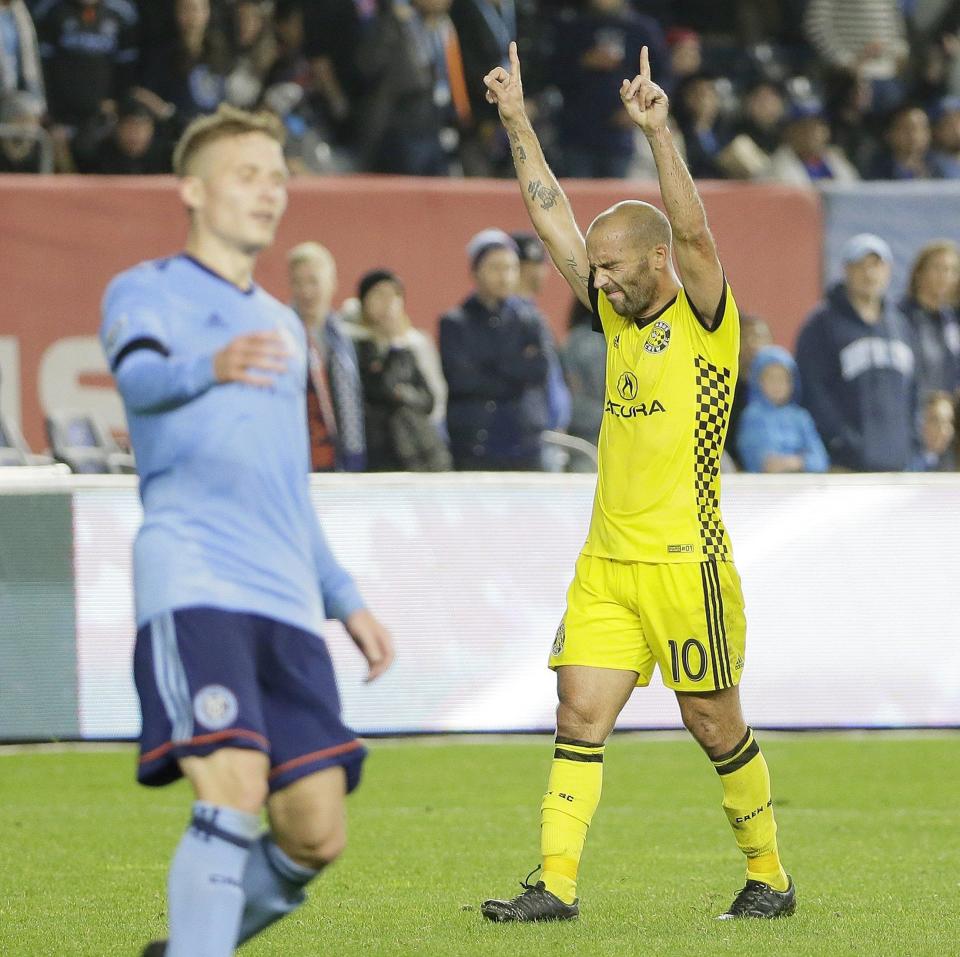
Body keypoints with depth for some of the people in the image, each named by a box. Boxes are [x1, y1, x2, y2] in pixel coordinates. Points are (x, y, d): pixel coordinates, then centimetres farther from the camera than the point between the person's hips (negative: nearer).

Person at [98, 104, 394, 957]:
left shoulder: (283, 326, 28)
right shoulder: (148, 291, 5)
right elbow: (139, 375, -20)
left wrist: (346, 599, 29)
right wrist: (211, 367, -42)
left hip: (286, 599, 7)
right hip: (193, 585, -7)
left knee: (316, 836, 0)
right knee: (234, 791, -24)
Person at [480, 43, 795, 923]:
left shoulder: (704, 320, -6)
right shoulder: (617, 316, 13)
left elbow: (692, 231, -23)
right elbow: (552, 218, 15)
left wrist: (659, 132, -33)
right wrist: (517, 123, 11)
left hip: (684, 562, -6)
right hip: (606, 562, 6)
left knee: (715, 724, 3)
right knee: (579, 716, -3)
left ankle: (769, 876, 18)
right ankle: (557, 885, -5)